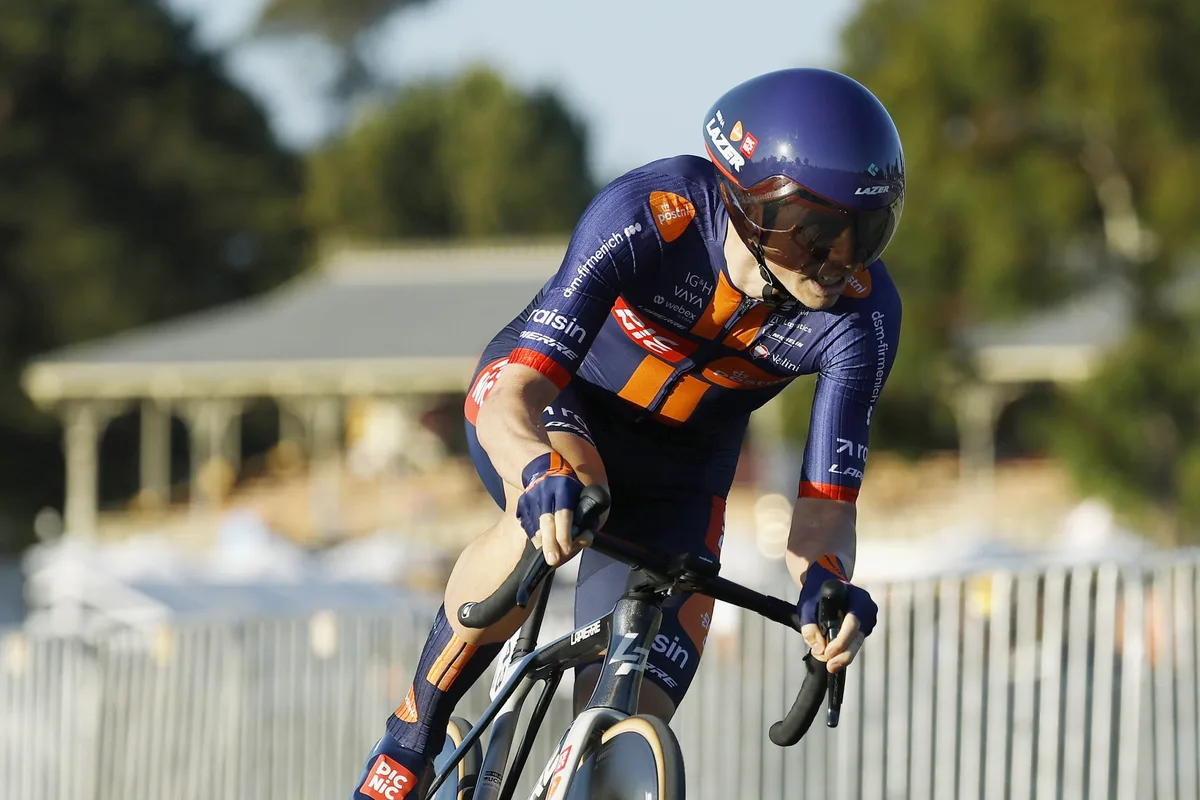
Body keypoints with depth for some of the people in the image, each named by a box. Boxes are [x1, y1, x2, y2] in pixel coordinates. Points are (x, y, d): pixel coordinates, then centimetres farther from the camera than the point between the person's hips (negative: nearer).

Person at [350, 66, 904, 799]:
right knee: (551, 515, -39)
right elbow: (514, 398, -41)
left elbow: (824, 508, -26)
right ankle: (413, 734, -14)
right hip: (557, 406, -3)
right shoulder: (648, 215, -37)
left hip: (674, 472, 3)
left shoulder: (863, 314, -28)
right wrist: (543, 473, -65)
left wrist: (828, 581, -50)